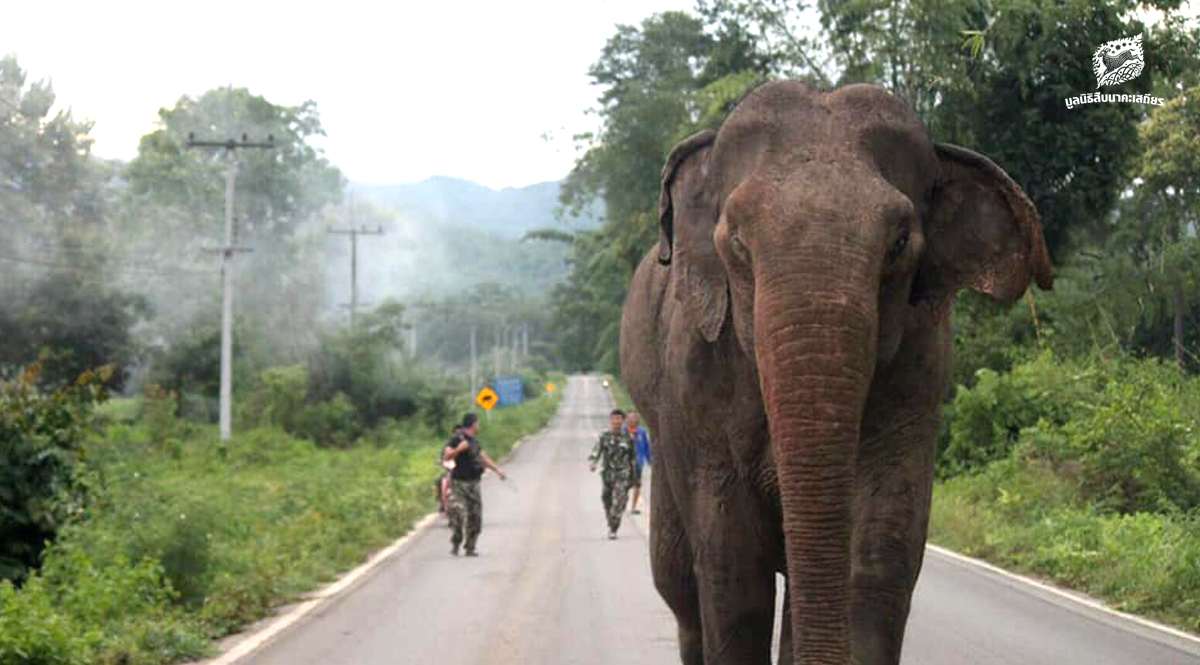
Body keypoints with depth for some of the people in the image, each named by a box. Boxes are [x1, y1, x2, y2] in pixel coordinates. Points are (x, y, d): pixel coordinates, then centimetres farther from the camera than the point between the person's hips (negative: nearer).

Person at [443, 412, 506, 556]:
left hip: (473, 484, 8)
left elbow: (483, 458, 28)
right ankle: (455, 545, 0)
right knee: (458, 514, -14)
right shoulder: (459, 439, -11)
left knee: (475, 517, 5)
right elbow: (447, 457, -20)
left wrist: (497, 470, 27)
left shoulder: (474, 441, 15)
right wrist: (458, 449, -35)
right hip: (459, 483, -8)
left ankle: (470, 548, 14)